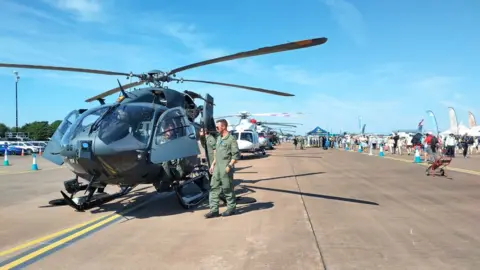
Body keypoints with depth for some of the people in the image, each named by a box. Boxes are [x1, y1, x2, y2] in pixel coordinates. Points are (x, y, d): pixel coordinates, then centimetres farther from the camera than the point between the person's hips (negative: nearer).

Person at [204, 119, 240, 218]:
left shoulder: (231, 139, -10)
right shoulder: (219, 138, 15)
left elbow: (236, 155, -13)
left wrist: (229, 166, -19)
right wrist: (213, 164, 18)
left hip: (225, 168, -8)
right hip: (217, 168, 8)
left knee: (228, 189, 3)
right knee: (214, 188, 5)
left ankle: (231, 208, 18)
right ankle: (214, 210, 9)